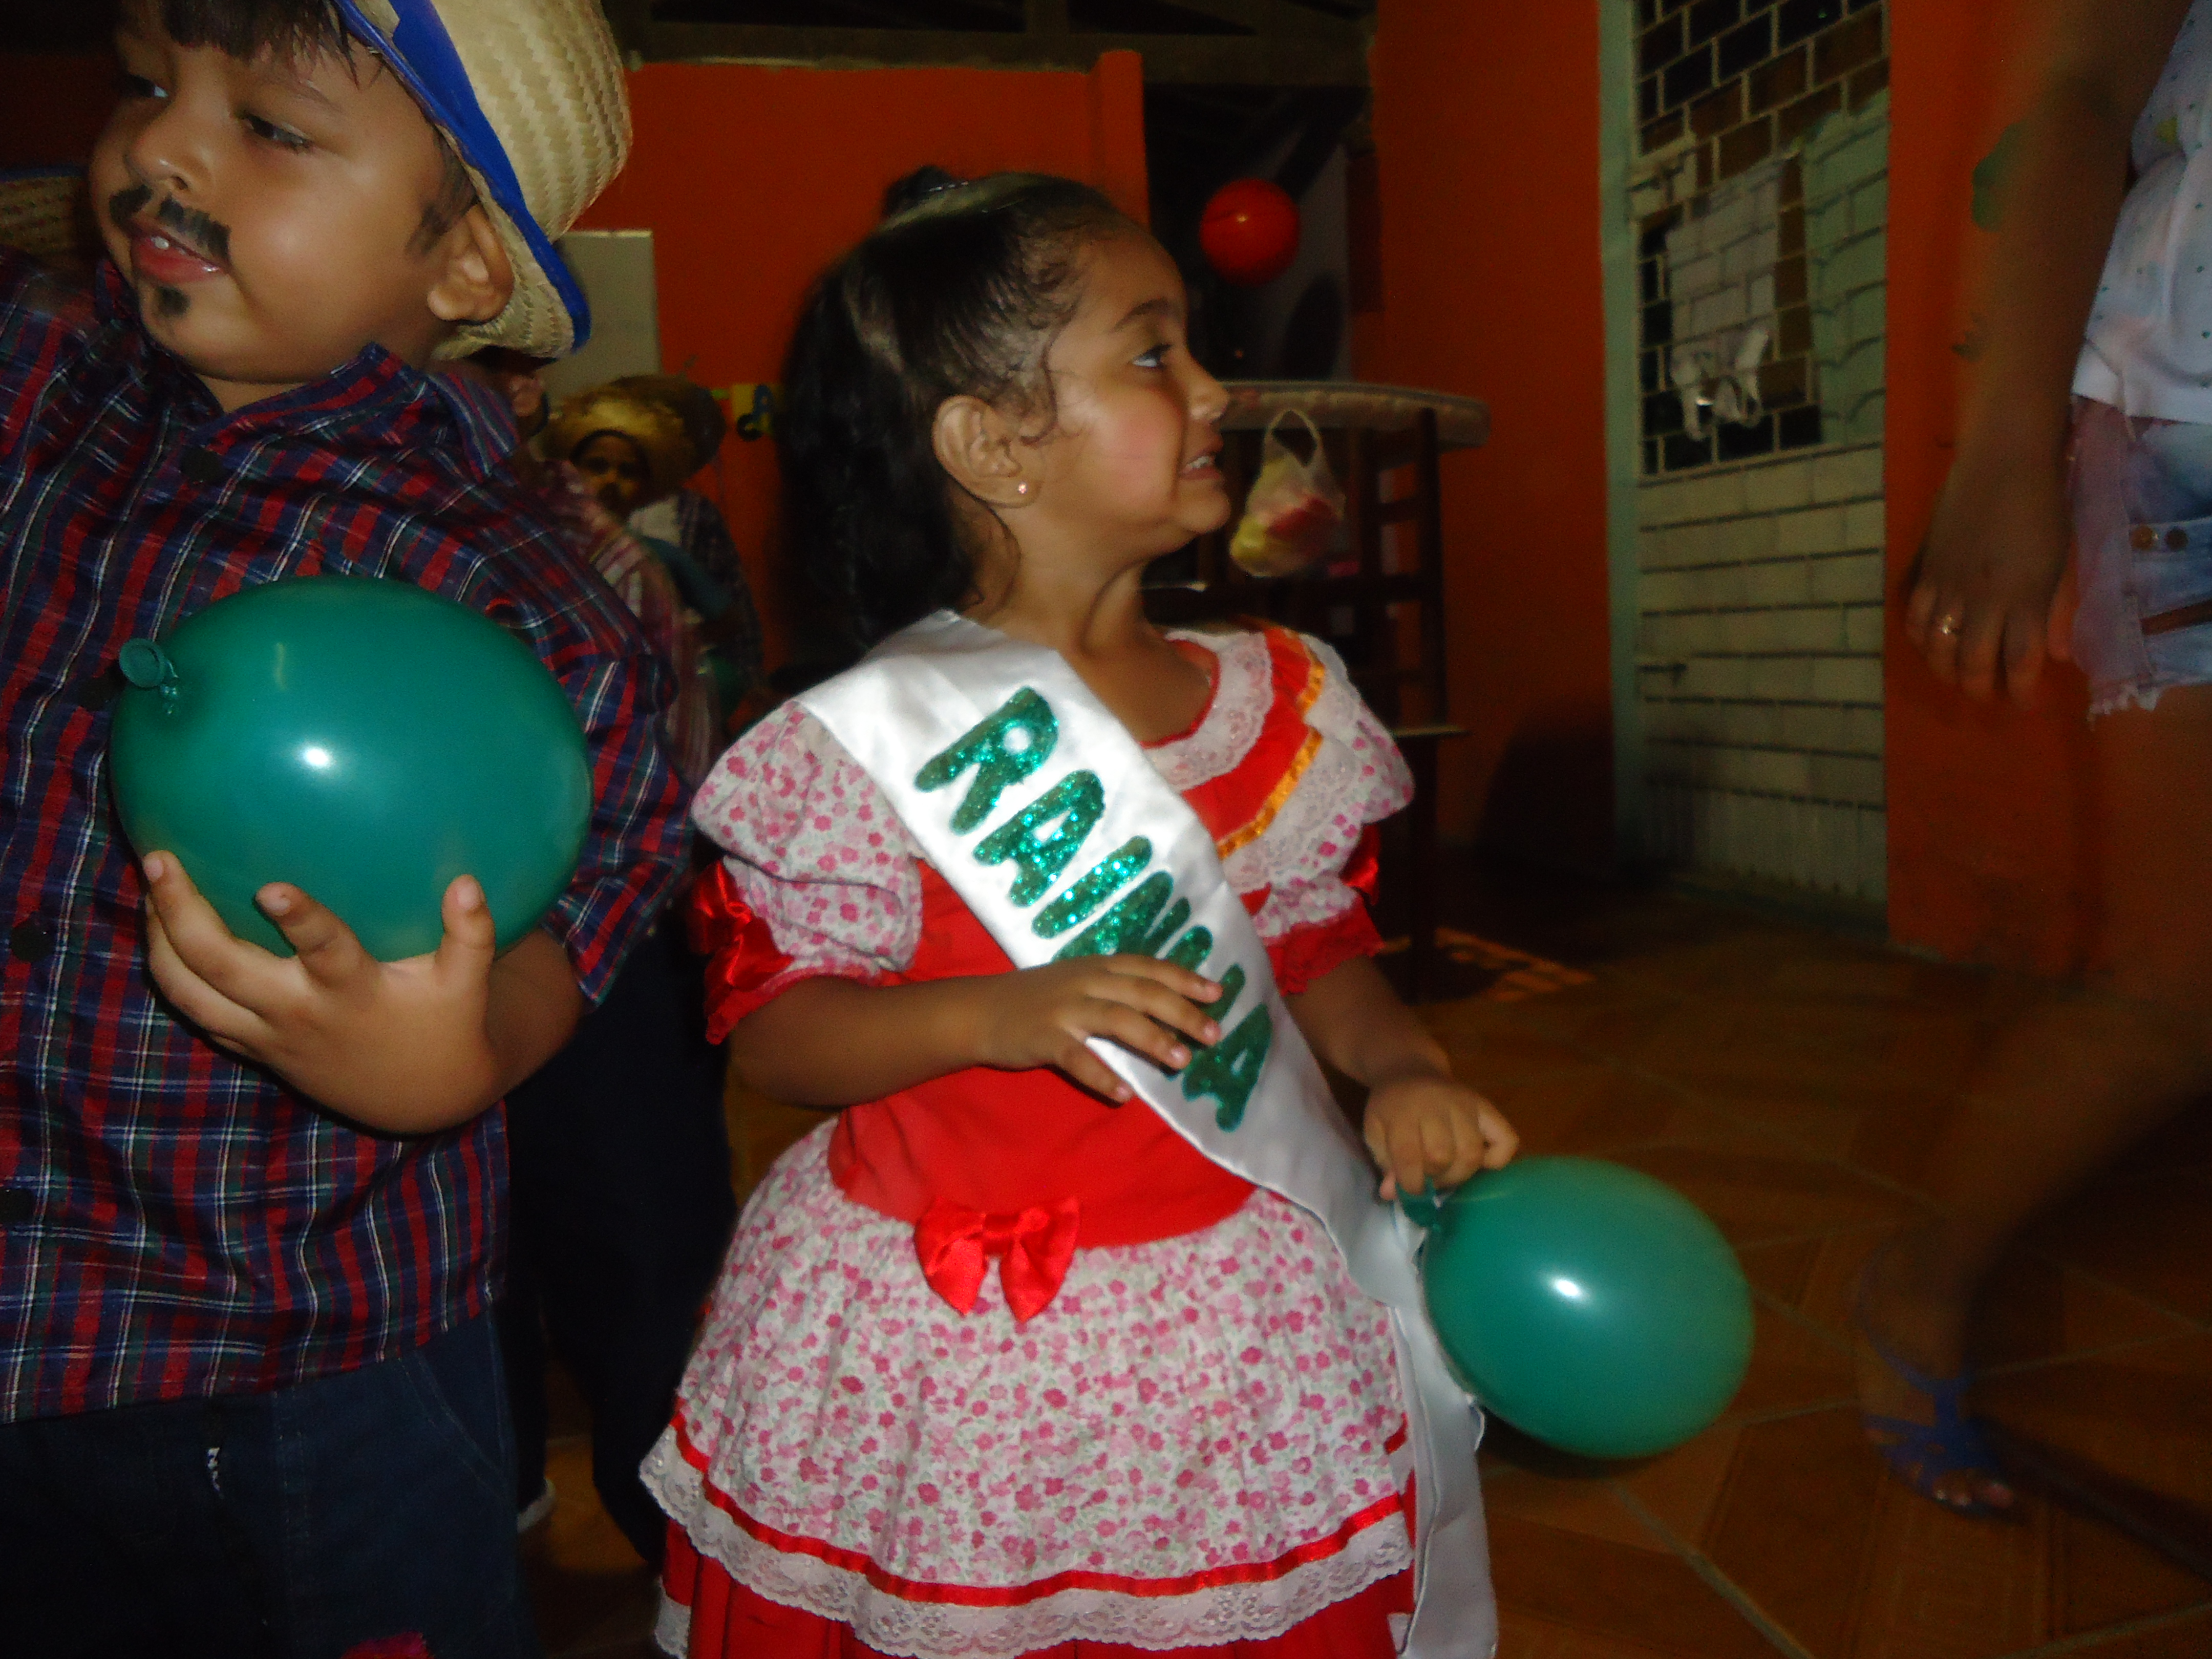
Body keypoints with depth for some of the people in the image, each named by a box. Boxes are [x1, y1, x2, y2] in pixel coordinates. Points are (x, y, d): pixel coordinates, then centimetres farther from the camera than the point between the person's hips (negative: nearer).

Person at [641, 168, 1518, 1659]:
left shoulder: (1282, 707, 0)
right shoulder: (873, 742, -13)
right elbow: (774, 1031, -10)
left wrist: (1399, 1065, -8)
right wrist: (994, 1016, -26)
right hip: (932, 1338, -3)